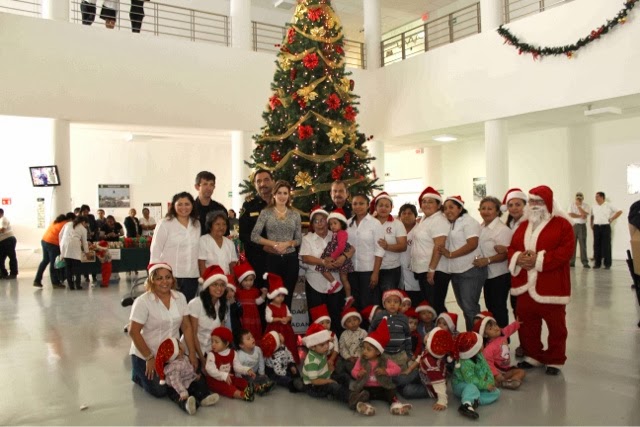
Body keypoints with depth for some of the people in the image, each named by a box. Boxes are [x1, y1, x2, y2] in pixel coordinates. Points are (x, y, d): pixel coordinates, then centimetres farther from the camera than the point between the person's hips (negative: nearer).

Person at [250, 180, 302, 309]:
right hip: (272, 259, -2)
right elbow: (254, 236, -6)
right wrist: (274, 244, -14)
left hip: (291, 259, 2)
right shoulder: (265, 213, 1)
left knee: (288, 296, 7)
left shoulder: (295, 215, 7)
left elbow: (299, 239, 9)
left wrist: (287, 243, -11)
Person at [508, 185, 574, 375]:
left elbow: (566, 250, -14)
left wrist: (539, 259, -20)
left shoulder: (561, 224, -4)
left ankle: (555, 360, 21)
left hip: (551, 287, -5)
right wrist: (517, 258, -11)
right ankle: (532, 356, 27)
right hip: (525, 285, 5)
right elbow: (511, 248, 12)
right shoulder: (523, 226, 15)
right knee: (527, 323, 11)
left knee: (555, 325, 7)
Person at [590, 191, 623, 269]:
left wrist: (611, 219, -1)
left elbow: (619, 212, 0)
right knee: (597, 245, 4)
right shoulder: (594, 206, 11)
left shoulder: (608, 205, -2)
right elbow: (592, 216, 19)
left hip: (605, 226, -4)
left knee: (606, 245, -4)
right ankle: (597, 263, 9)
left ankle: (607, 264, 0)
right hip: (596, 227, 4)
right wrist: (592, 225, 9)